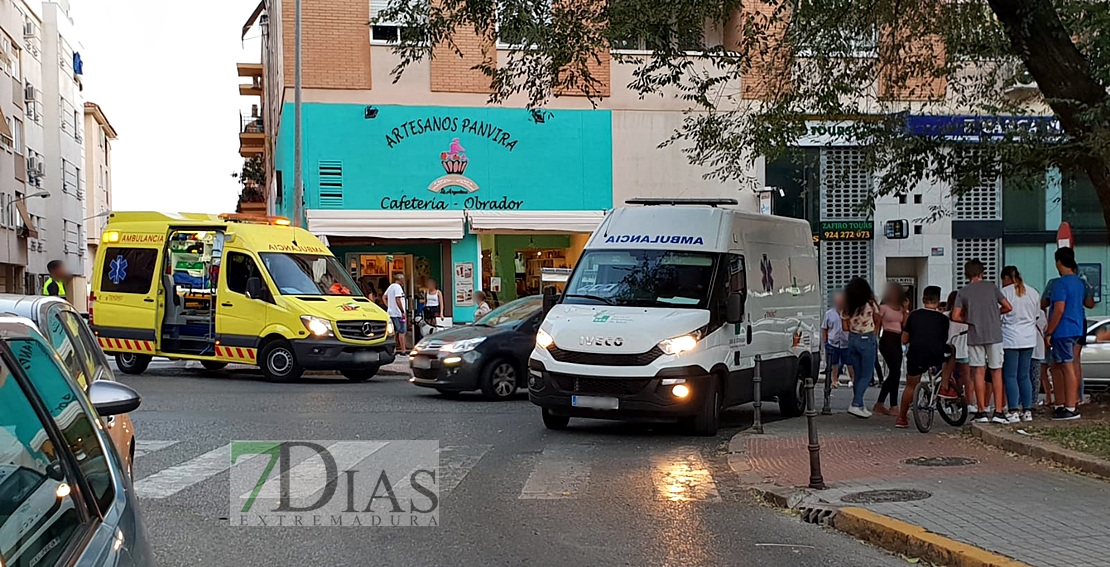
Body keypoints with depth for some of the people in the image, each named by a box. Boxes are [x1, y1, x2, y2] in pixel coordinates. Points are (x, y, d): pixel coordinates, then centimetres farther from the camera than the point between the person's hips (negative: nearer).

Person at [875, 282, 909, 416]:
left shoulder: (901, 308, 16)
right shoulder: (883, 307, 0)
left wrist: (906, 310, 2)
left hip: (897, 341, 7)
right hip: (887, 340, -7)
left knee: (893, 373, 7)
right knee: (895, 371, -13)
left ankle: (879, 404, 14)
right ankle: (894, 406, -12)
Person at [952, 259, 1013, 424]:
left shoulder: (963, 292, 4)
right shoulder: (991, 287, 4)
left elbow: (955, 316, -2)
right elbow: (1008, 307, 4)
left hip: (975, 336, 0)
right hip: (994, 335, 0)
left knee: (979, 372, 4)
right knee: (996, 372, 5)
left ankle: (981, 412, 3)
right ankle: (998, 412, 1)